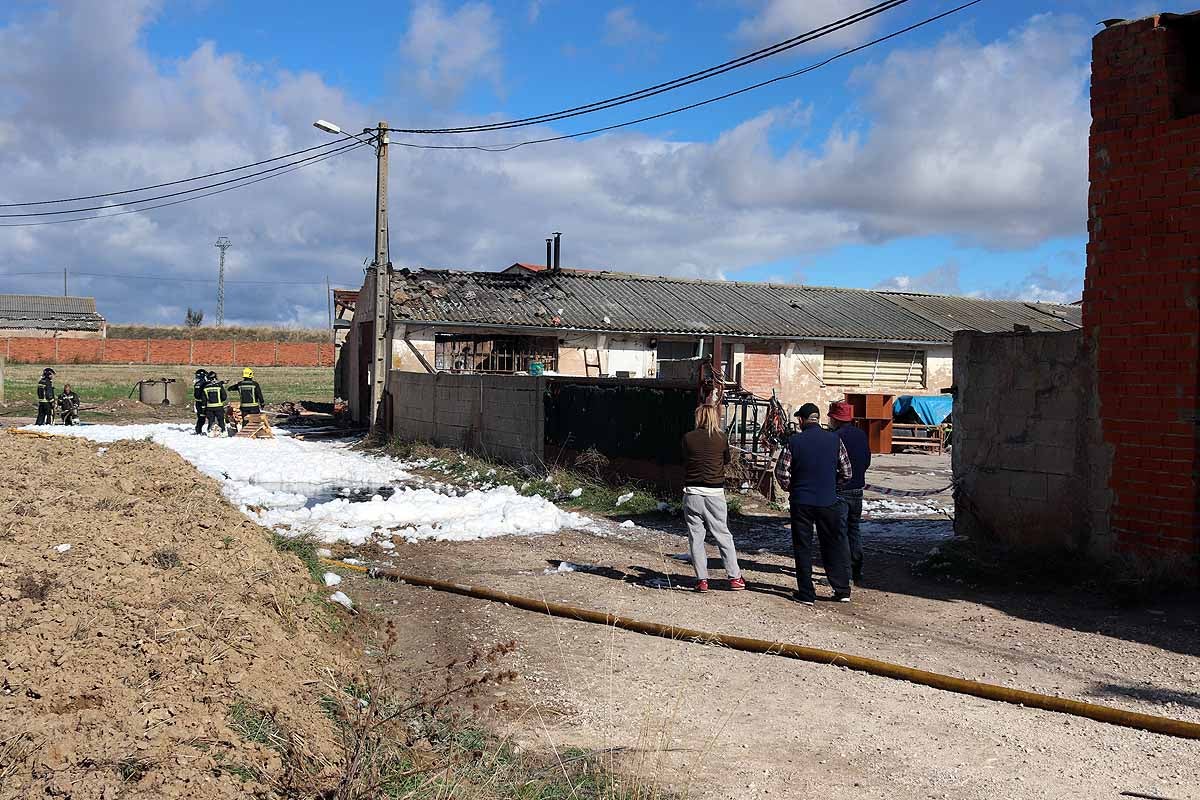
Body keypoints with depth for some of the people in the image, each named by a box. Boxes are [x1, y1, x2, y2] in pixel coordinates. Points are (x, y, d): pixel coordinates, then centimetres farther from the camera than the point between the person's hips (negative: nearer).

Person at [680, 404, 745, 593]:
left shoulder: (688, 438, -3)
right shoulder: (721, 438, -1)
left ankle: (702, 579, 4)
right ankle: (734, 577, 12)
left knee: (696, 538, 5)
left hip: (692, 492, 0)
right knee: (723, 535, 10)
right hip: (715, 493, 1)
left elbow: (685, 461, 8)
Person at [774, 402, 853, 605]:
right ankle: (842, 590, 16)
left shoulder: (794, 441, -9)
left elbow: (781, 472, -8)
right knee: (833, 545, 13)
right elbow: (846, 473, 2)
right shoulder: (835, 440, -3)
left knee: (802, 548, 7)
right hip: (828, 501, 2)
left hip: (801, 502, -2)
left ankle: (806, 593, 9)